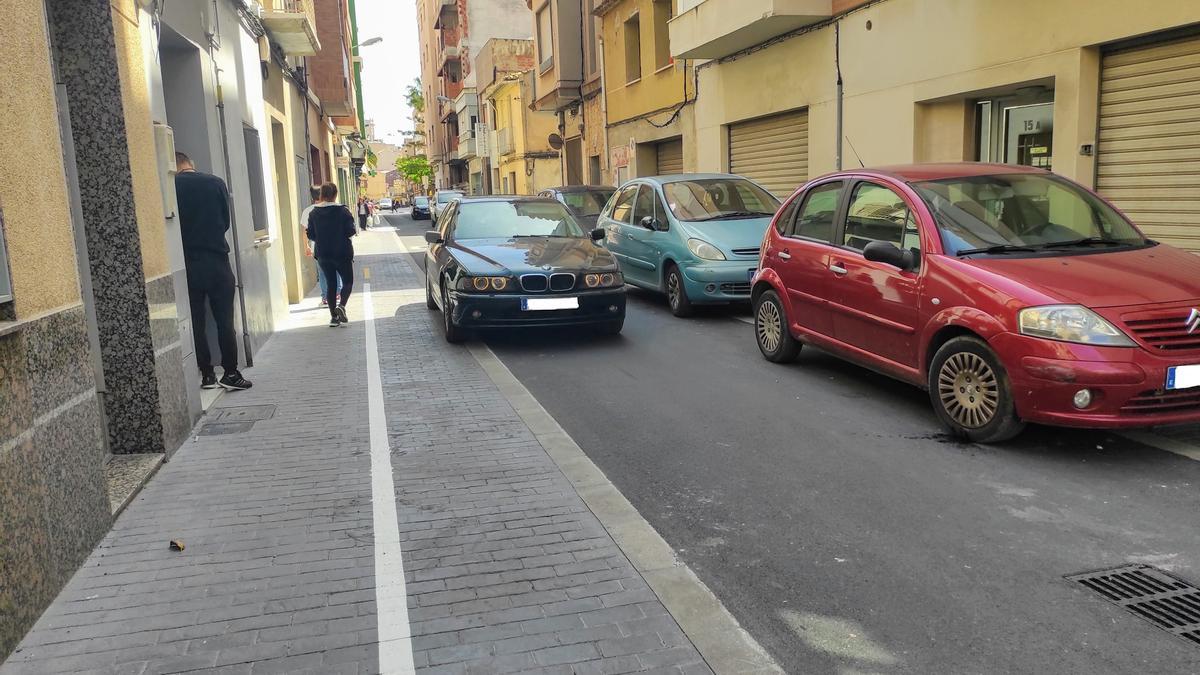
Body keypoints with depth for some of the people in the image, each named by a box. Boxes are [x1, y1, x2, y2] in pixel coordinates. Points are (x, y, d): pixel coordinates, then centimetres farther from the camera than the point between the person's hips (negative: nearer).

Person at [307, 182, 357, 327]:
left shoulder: (314, 213, 0)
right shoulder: (342, 211, -11)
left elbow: (310, 234, 2)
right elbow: (351, 231, -12)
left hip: (323, 255, 4)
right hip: (342, 254, -3)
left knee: (330, 284, 12)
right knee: (348, 281, 9)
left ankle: (333, 316, 8)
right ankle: (341, 305, -17)